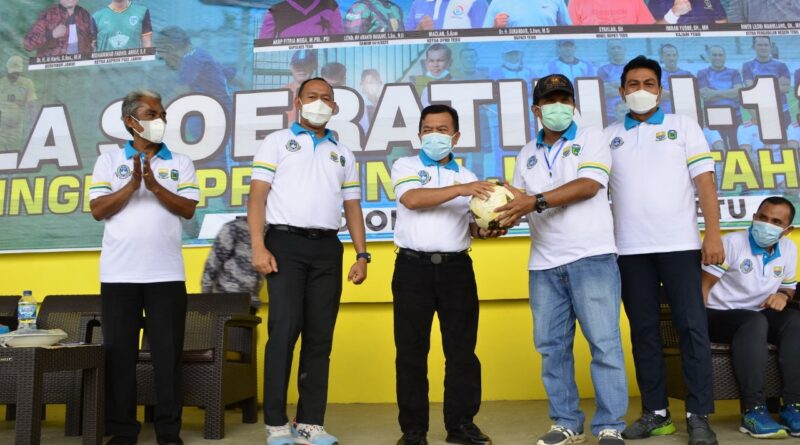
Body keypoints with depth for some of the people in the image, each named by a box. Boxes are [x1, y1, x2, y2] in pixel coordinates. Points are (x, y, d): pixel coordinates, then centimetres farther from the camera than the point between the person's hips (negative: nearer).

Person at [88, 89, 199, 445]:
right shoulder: (109, 161, 9)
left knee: (168, 352, 2)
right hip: (118, 274, 0)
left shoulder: (181, 163, 10)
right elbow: (97, 210, -1)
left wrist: (154, 184, -13)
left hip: (167, 273, 0)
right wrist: (133, 184, -12)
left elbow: (188, 209, -1)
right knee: (119, 352, 5)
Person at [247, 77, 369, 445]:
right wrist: (258, 247, -12)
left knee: (320, 336, 4)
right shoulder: (277, 142, 9)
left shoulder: (343, 153, 20)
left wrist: (362, 255, 6)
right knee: (284, 331, -6)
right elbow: (257, 197, 0)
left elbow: (352, 207, 16)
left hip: (327, 248, 4)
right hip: (286, 242, -4)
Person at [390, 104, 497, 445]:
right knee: (411, 350, 2)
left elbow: (473, 225, 11)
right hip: (413, 266, -2)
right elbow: (412, 199, -14)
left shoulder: (467, 176, 16)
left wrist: (487, 228, -13)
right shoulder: (405, 166, 7)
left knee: (462, 348, 5)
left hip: (456, 266, 3)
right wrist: (460, 189, -22)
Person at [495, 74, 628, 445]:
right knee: (551, 346, 7)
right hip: (543, 264, 5)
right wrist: (498, 219, -9)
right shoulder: (527, 154, 18)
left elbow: (588, 185, -12)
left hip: (591, 257, -4)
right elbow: (518, 200, 13)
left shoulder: (591, 139, 4)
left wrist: (537, 201, -21)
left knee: (604, 342, -3)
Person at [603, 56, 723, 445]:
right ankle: (655, 412, 17)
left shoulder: (683, 125, 9)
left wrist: (713, 235, -8)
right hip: (630, 249, 2)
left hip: (680, 244, -1)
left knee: (692, 327, -1)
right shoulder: (609, 136, 12)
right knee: (643, 330, 7)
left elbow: (705, 181, 2)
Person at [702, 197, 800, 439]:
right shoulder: (732, 242, -11)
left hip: (756, 317, 6)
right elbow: (704, 284, -14)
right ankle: (753, 411, -37)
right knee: (754, 322, -36)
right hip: (718, 315, -5)